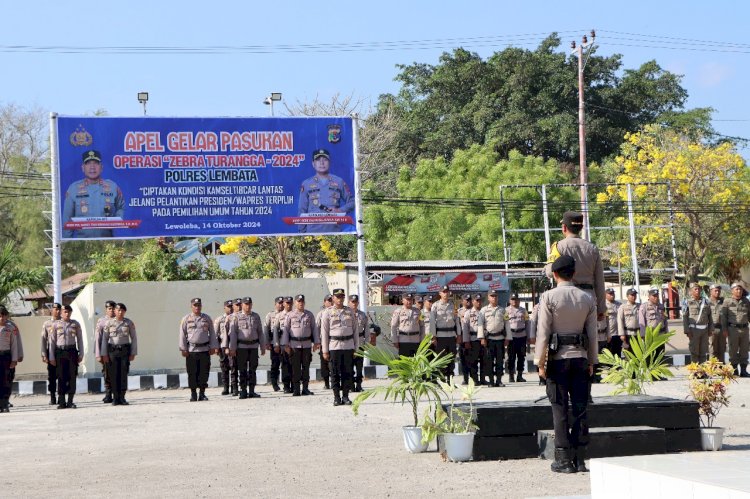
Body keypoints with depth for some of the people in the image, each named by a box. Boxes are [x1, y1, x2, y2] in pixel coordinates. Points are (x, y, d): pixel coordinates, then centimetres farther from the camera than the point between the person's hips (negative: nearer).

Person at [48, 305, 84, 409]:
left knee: (72, 376, -1)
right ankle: (61, 402, 5)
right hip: (60, 351, -1)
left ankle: (70, 401, 4)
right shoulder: (56, 325, 5)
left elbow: (80, 339, 10)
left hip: (72, 351, 1)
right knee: (61, 377, 1)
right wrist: (51, 357, 3)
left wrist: (81, 354, 5)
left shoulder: (75, 324, 8)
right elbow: (52, 341, 6)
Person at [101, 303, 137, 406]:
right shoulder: (109, 323, 4)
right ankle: (115, 398, 6)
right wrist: (104, 354, 0)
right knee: (114, 375, 1)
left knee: (123, 374, -2)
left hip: (125, 350, 0)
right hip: (112, 350, 0)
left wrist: (133, 353, 0)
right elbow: (105, 338, 5)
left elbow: (134, 338, 6)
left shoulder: (129, 323, 4)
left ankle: (122, 397, 3)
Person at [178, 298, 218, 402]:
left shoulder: (207, 318, 9)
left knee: (204, 373, 1)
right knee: (192, 373, 0)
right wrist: (183, 349, -2)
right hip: (191, 350, -1)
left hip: (205, 350, 1)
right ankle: (193, 394, 8)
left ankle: (202, 394, 9)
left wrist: (213, 347, 6)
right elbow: (182, 334, 4)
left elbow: (212, 333, 12)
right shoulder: (186, 319, 4)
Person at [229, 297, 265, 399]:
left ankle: (252, 391, 7)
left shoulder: (256, 317, 10)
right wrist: (232, 348, -7)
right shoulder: (236, 317, 1)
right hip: (241, 346, -3)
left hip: (254, 346, 3)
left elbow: (260, 332, 13)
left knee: (253, 369, 2)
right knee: (242, 370, 0)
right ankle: (243, 391, 5)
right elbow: (232, 333, -2)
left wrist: (263, 347, 10)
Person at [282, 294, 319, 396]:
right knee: (295, 368, -1)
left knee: (306, 367, 5)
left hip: (307, 344, 2)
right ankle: (296, 390, 3)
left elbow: (314, 328, 11)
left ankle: (305, 388, 11)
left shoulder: (309, 314, 9)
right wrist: (286, 344, -4)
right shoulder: (290, 315, 3)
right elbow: (285, 329, 2)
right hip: (294, 345, -2)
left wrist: (316, 342, 5)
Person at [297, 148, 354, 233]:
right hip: (313, 231, 0)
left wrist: (340, 210, -5)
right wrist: (302, 232, 5)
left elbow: (352, 201, 14)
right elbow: (302, 211, 11)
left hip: (334, 230, 1)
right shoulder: (306, 184, 11)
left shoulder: (339, 182, 12)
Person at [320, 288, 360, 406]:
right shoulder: (328, 312, 3)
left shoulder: (350, 312, 11)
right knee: (335, 373, -1)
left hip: (348, 345, 2)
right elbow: (324, 332, 2)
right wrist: (325, 351, -3)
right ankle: (336, 397, 4)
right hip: (334, 346, -2)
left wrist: (356, 348, 8)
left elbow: (355, 330, 14)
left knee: (347, 372, 3)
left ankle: (346, 397, 8)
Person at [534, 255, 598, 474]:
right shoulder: (587, 298, 5)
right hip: (580, 357, 3)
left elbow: (543, 333, -9)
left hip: (557, 357, -3)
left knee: (560, 409, 1)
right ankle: (580, 459, 7)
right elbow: (592, 334, 8)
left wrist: (540, 362, -3)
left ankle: (564, 460, 1)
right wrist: (591, 361, 16)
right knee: (580, 408, 6)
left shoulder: (549, 297, -7)